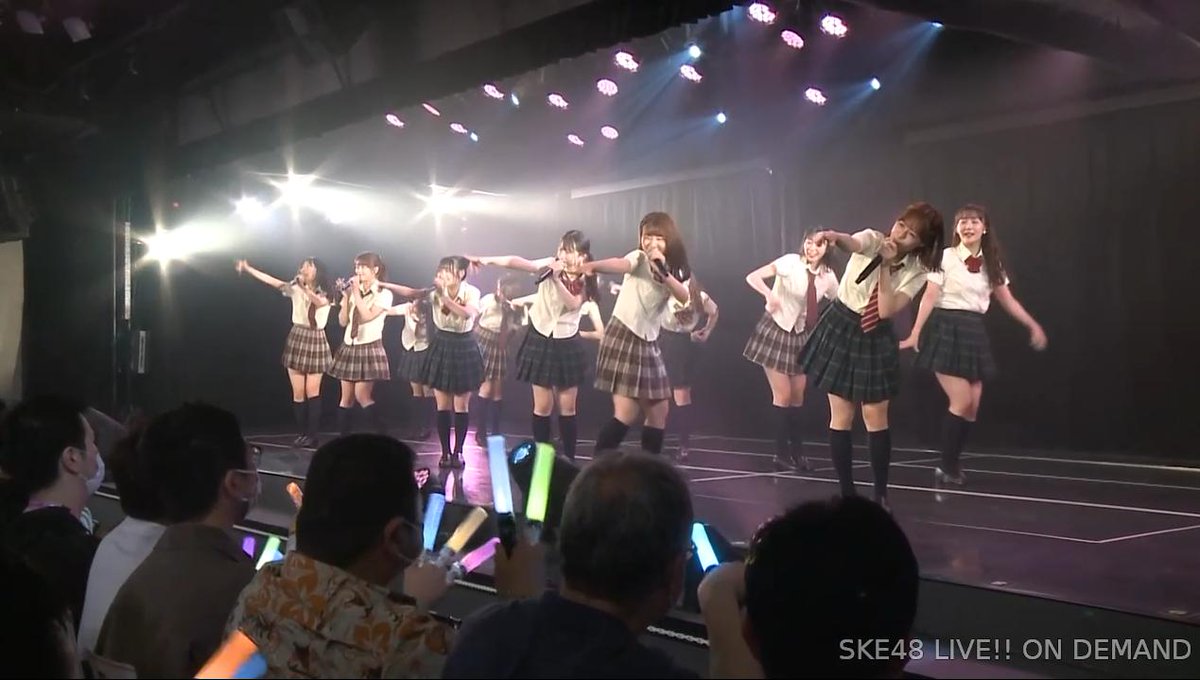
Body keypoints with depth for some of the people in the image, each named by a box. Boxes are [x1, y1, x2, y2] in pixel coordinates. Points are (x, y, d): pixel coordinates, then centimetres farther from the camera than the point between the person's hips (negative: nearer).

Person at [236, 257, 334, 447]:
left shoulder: (325, 293, -3)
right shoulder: (296, 288, 5)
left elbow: (319, 303, -26)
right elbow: (271, 280, 1)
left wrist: (305, 287, -33)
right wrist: (248, 268, -4)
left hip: (316, 341, -3)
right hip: (297, 339, 3)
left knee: (312, 391, -5)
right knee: (298, 392, 1)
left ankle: (313, 435, -4)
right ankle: (301, 433, 6)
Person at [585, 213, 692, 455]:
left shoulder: (674, 269, 8)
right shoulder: (639, 258, -10)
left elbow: (686, 298, -10)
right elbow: (621, 264, -34)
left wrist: (663, 272, -25)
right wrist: (594, 266, -57)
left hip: (648, 343, 7)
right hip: (623, 337, -7)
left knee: (658, 412, 10)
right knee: (626, 413, -14)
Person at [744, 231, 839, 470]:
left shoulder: (828, 276, -3)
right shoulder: (790, 262, -17)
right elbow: (752, 277, -23)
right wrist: (769, 294, -41)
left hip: (802, 336, 5)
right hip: (776, 331, -5)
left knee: (798, 396, 11)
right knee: (783, 395, -4)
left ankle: (797, 451, 22)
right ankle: (782, 452, 9)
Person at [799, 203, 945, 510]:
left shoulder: (917, 271, -11)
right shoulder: (873, 240, -13)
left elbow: (887, 310, -23)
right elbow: (854, 242, -39)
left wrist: (885, 266, -25)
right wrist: (835, 237, -62)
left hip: (876, 339, 1)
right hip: (841, 329, -1)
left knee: (876, 418, 1)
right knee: (841, 417, 2)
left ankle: (881, 495, 16)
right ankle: (847, 494, 13)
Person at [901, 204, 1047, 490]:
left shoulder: (991, 263, 10)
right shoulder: (946, 257, -6)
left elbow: (1008, 301, 15)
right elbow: (929, 297, -11)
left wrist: (1034, 326, 11)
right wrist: (915, 334, -18)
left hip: (974, 332, 6)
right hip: (947, 328, -6)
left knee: (972, 406, 3)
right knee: (961, 402, -11)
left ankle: (952, 466, 15)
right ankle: (947, 469, 0)